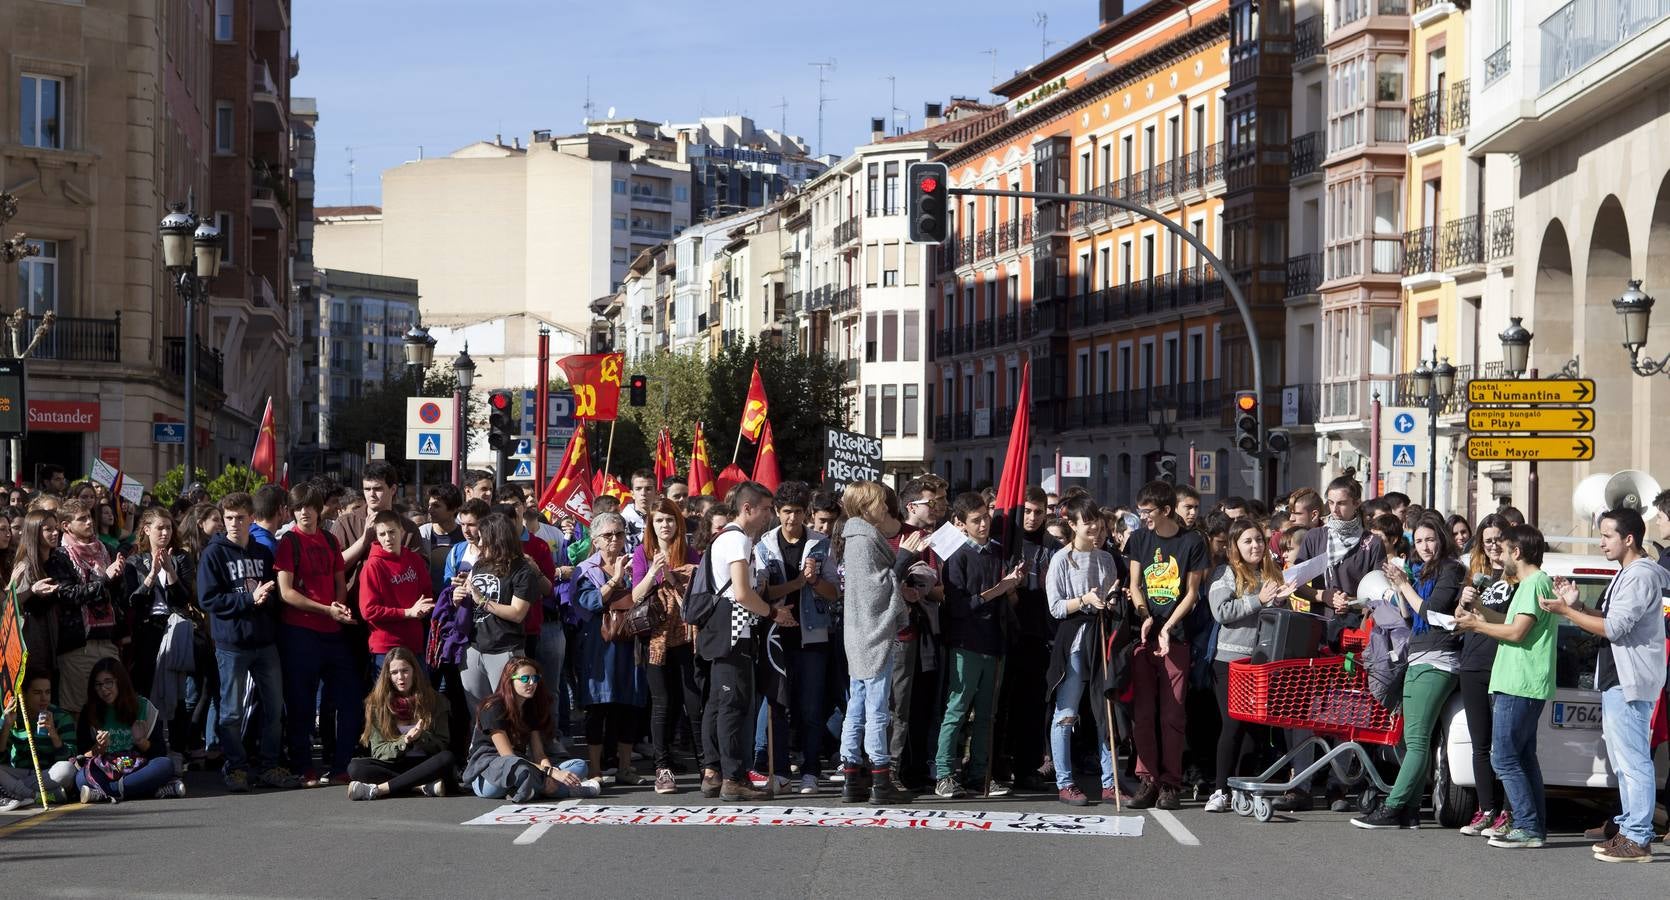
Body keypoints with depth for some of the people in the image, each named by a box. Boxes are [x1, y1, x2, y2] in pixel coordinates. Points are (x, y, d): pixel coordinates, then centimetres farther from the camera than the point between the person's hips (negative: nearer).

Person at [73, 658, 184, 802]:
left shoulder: (143, 707, 8)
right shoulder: (89, 713, 9)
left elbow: (161, 751, 8)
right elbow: (82, 757, 6)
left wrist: (141, 742, -11)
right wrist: (98, 748, -14)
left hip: (137, 770, 1)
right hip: (104, 772, 0)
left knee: (166, 765, -30)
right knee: (82, 778, -33)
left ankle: (104, 792, -34)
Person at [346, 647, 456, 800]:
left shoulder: (434, 701, 4)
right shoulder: (377, 703, 3)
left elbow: (442, 746, 2)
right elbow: (378, 751, -1)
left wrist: (421, 737, -19)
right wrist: (403, 742, -20)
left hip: (424, 766, 0)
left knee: (447, 758, -32)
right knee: (355, 767, -26)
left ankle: (378, 789, -35)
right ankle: (423, 786, -34)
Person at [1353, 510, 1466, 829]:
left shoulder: (1450, 569, -5)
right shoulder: (1420, 570, 20)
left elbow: (1431, 613, -12)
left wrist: (1405, 585, -3)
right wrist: (1399, 589, 8)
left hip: (1436, 662, -9)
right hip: (1417, 660, 9)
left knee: (1417, 741, -11)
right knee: (1413, 740, 6)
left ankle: (1392, 809, -16)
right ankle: (1409, 810, 6)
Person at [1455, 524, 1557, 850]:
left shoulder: (1534, 584, -13)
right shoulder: (1537, 582, 20)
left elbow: (1517, 632, -19)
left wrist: (1476, 625, -7)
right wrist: (1480, 618, 17)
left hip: (1517, 686, -11)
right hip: (1525, 686, 11)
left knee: (1505, 759, -10)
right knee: (1523, 758, 13)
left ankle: (1528, 828, -10)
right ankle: (1535, 827, 15)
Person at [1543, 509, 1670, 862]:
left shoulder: (1642, 575, -15)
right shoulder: (1626, 574, 18)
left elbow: (1614, 627, -20)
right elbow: (1607, 619, 21)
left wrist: (1565, 611, -15)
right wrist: (1577, 605, 5)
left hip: (1630, 682, -11)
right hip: (1616, 679, 11)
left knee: (1633, 760, -11)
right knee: (1625, 761, 16)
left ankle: (1637, 840, -11)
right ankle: (1628, 828, 23)